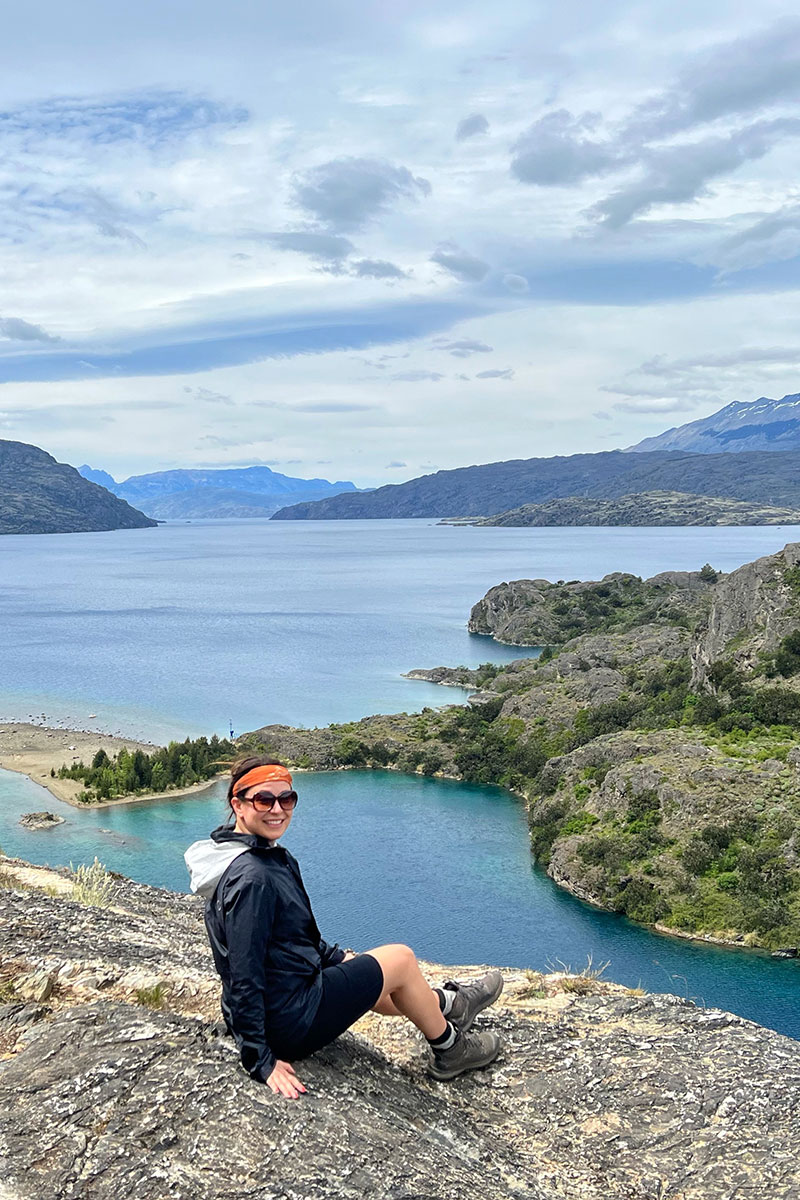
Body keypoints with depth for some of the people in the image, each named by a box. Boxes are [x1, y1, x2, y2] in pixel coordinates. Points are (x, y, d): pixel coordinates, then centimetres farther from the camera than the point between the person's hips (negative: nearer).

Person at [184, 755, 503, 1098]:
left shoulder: (271, 858, 4)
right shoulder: (252, 879, -27)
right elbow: (243, 976, -27)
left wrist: (339, 958, 21)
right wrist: (260, 1061, -24)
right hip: (288, 1025, -10)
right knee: (401, 959, 3)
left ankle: (447, 1004, 51)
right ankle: (449, 1050, 24)